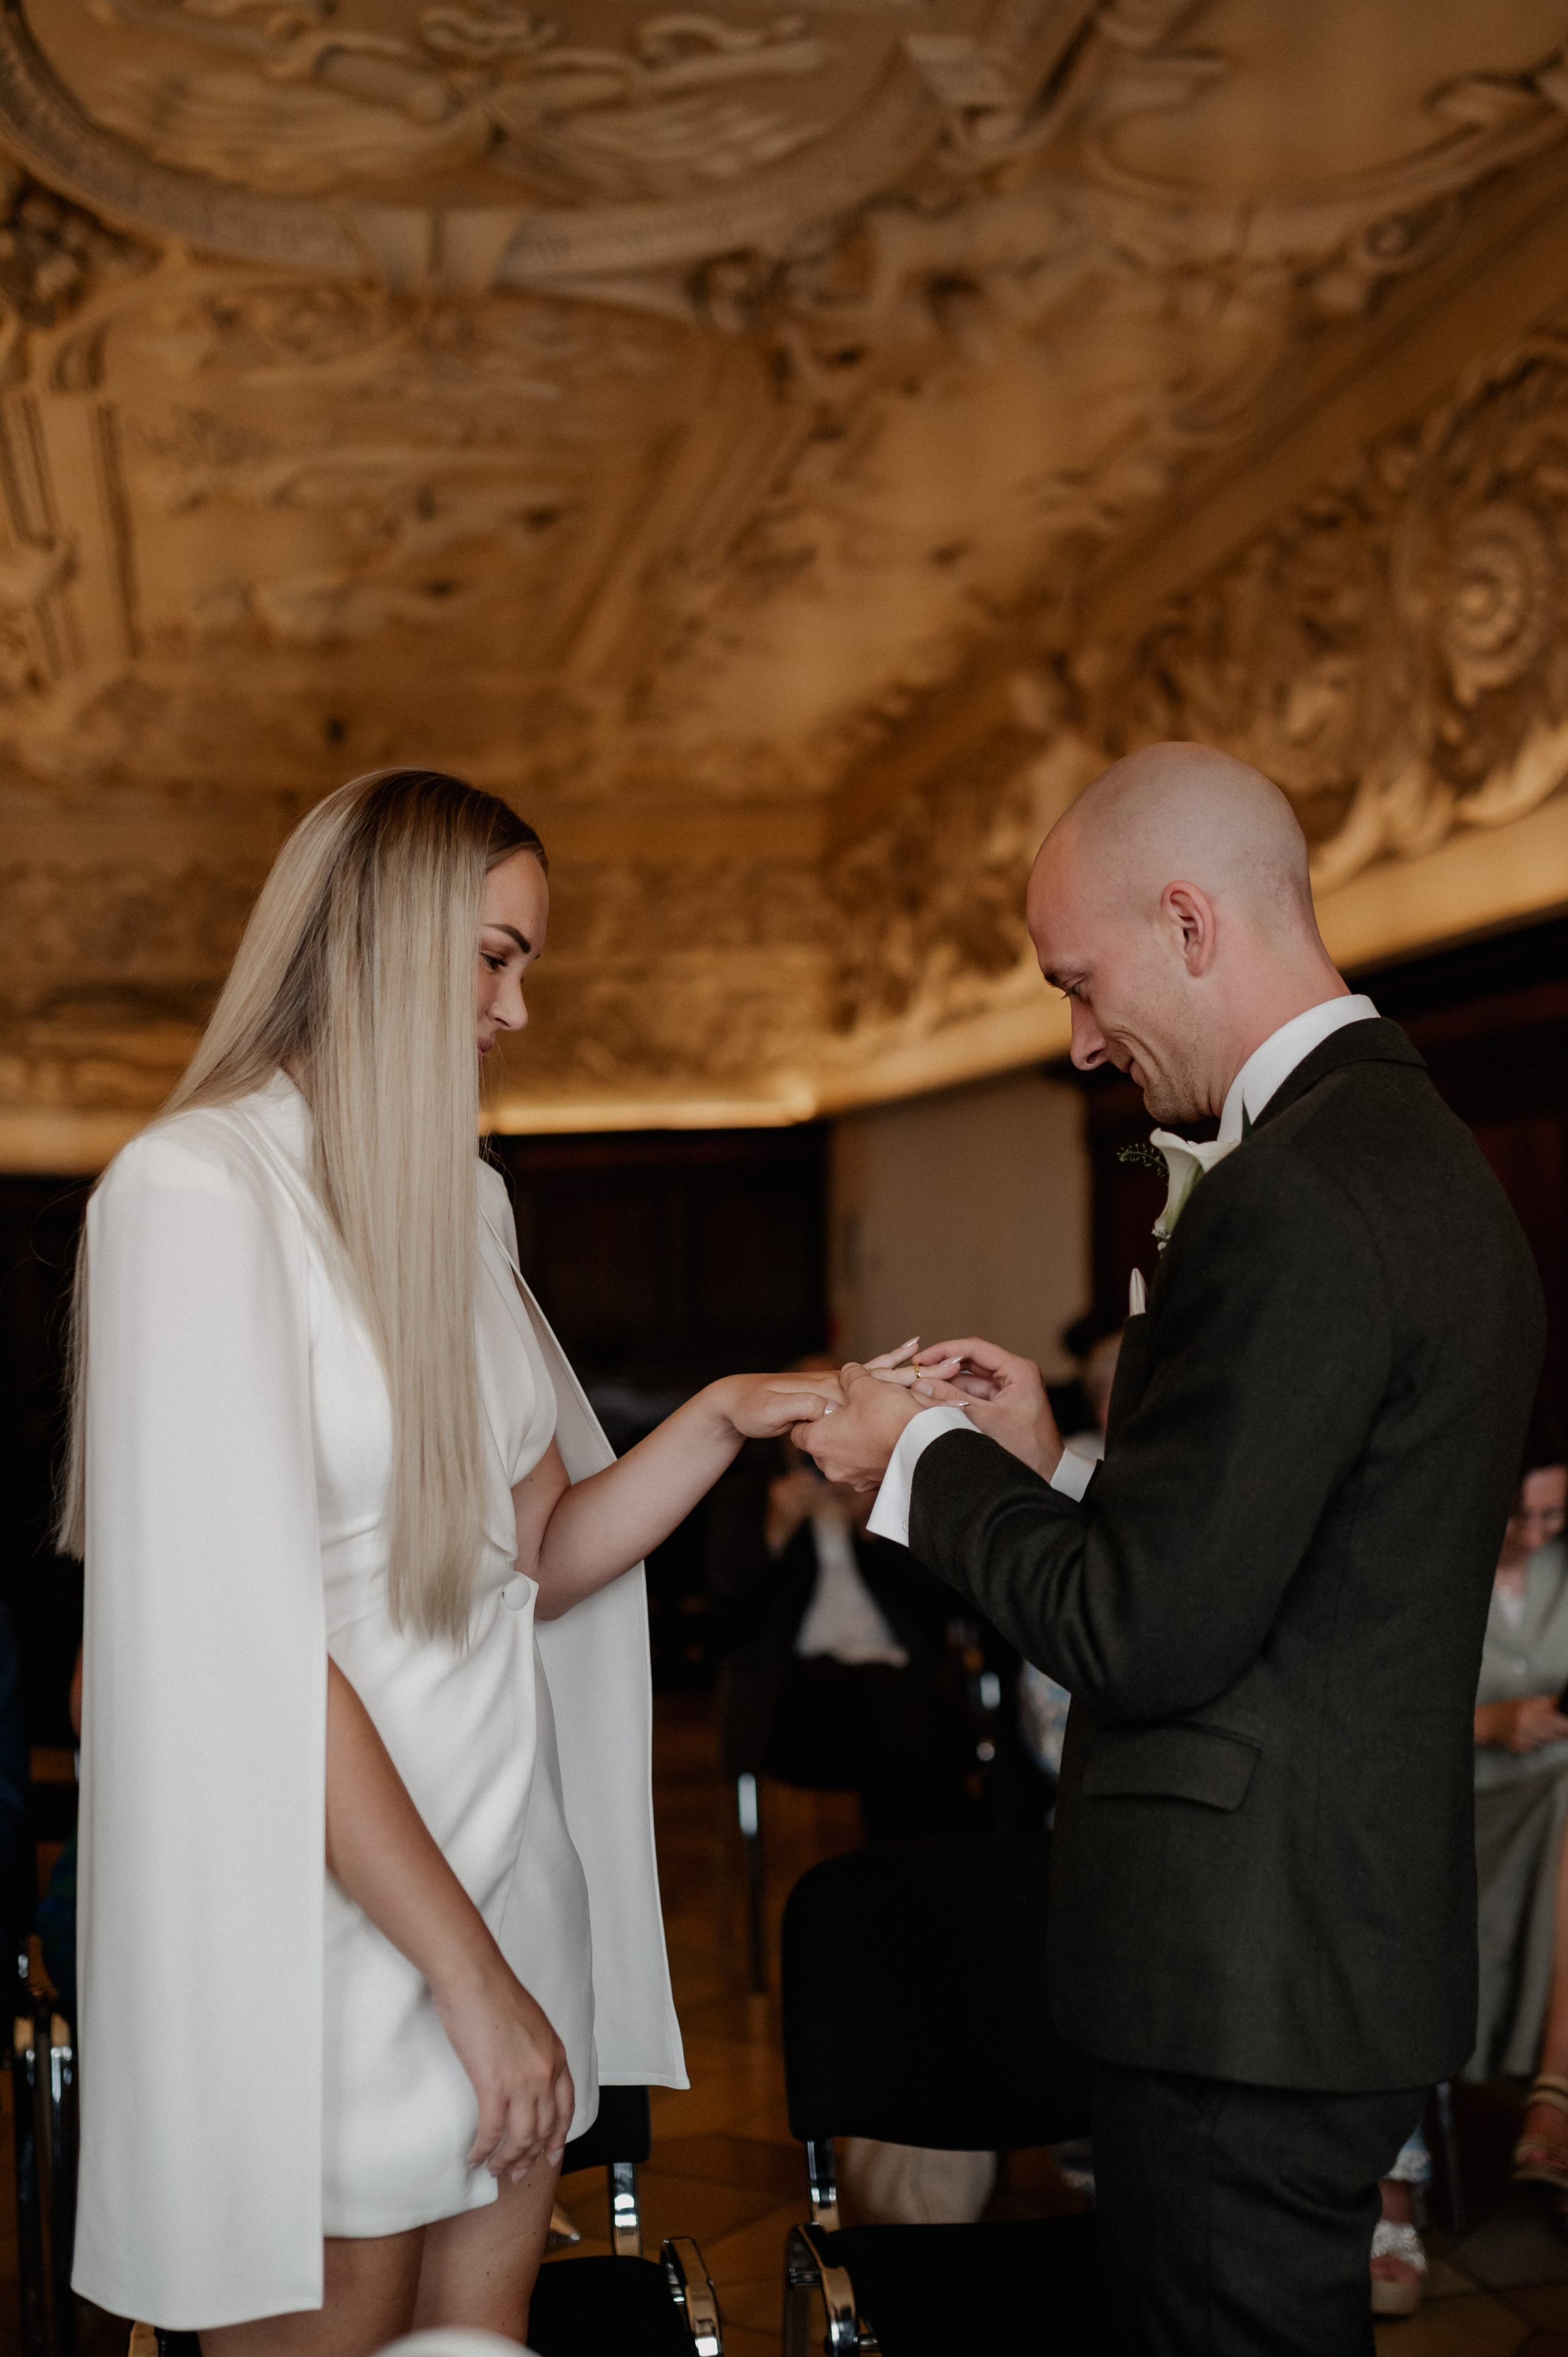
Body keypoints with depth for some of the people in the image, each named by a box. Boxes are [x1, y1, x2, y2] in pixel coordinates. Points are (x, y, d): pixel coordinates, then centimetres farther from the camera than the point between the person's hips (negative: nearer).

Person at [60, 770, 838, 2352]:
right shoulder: (195, 1188, -14)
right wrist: (469, 1972, -16)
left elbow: (536, 1557, 11)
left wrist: (727, 1418, -5)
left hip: (510, 1861, 7)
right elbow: (246, 1647, -19)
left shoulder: (462, 1203, 11)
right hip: (331, 1917, -7)